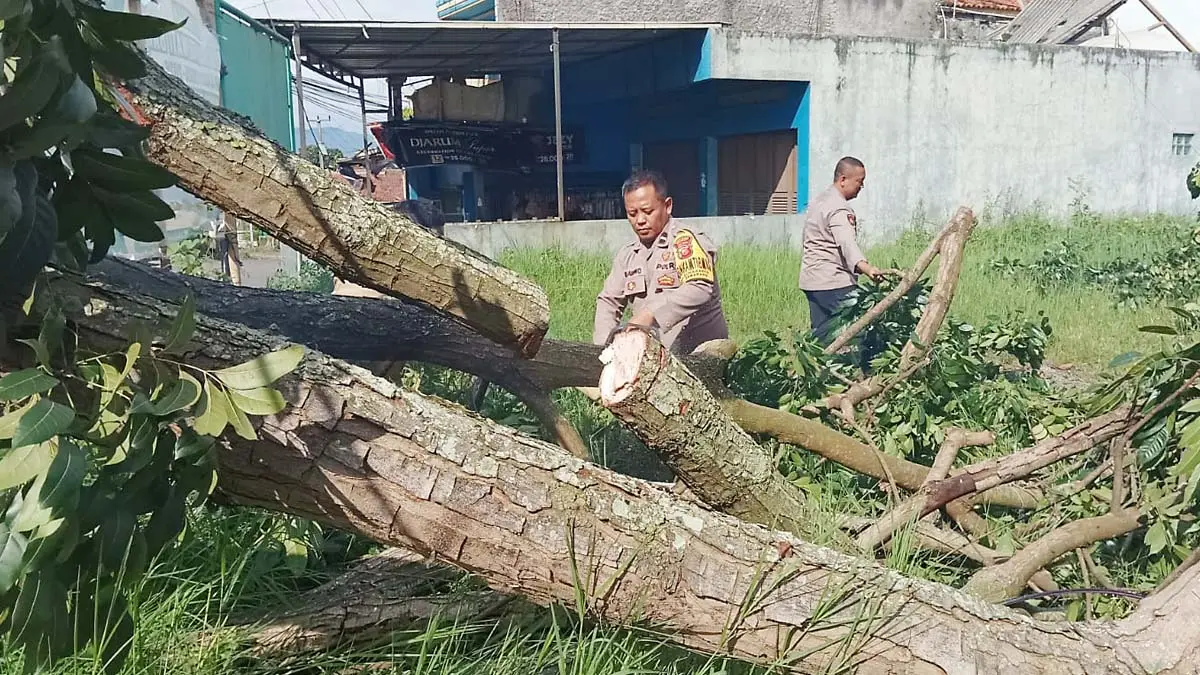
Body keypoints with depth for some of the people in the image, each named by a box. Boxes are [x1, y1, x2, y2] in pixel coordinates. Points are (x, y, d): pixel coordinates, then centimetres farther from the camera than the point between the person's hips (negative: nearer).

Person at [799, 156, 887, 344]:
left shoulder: (820, 200, 18)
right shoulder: (839, 209, -15)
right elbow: (847, 243, -32)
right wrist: (866, 267, -47)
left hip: (812, 279, 10)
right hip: (834, 281, -10)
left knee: (820, 334, 9)